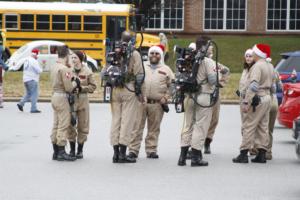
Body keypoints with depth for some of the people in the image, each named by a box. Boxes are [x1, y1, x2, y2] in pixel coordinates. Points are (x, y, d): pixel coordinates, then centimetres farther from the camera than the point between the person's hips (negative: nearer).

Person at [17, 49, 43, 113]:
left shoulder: (27, 60, 11)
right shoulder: (34, 61, -16)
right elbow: (39, 71, -18)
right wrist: (41, 69, 6)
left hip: (26, 79, 8)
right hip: (32, 80, -8)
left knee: (28, 93, 19)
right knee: (34, 94, -1)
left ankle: (21, 103, 7)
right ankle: (33, 109, -1)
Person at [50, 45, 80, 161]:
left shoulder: (53, 68, 11)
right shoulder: (64, 69, -17)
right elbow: (68, 88, -19)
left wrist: (71, 80, 10)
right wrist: (75, 83, 0)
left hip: (54, 96, 9)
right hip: (62, 97, -9)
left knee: (56, 125, 12)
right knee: (63, 125, -6)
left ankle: (55, 152, 17)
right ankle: (61, 153, -6)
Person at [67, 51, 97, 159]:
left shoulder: (87, 71, -1)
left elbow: (93, 86, 0)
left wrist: (81, 88, -12)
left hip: (83, 100, -1)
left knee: (82, 126, 4)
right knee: (70, 126, 2)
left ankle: (80, 150, 13)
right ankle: (72, 149, 13)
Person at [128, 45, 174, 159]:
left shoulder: (166, 69, 13)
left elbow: (172, 85, 13)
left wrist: (166, 97, 1)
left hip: (157, 104, 1)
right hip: (140, 101, -1)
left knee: (154, 129, 5)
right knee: (137, 127, -3)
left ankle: (151, 150, 12)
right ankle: (133, 150, 0)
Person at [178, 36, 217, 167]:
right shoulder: (207, 61, -12)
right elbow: (212, 80, -16)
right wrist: (216, 73, 3)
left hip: (189, 96, 6)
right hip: (203, 96, -6)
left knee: (187, 125, 12)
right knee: (200, 127, 0)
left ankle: (182, 156, 12)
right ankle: (196, 157, 1)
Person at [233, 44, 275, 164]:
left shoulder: (258, 66, -15)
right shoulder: (270, 66, 14)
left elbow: (253, 86, -23)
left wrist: (246, 102, -25)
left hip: (258, 99, -9)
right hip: (267, 98, 9)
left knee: (248, 126, -6)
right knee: (263, 127, 10)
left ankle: (244, 154, -8)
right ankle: (261, 155, 10)